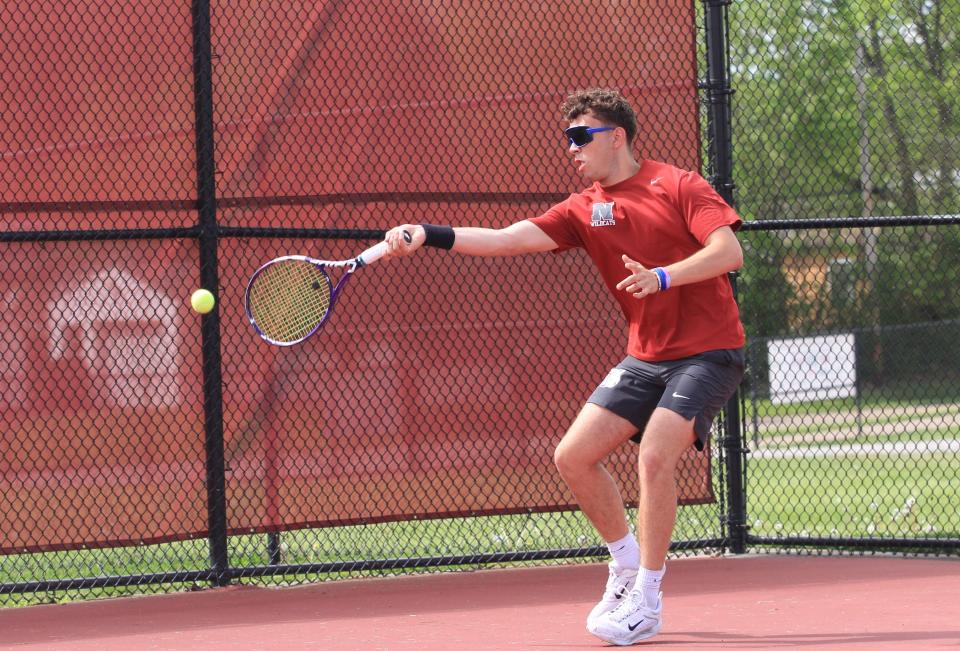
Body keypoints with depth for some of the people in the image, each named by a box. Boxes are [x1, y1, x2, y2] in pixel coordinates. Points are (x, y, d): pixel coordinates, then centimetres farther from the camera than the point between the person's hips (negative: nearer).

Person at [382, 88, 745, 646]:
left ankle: (647, 602, -10)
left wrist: (663, 276, -31)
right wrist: (427, 235, -17)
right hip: (646, 357, 7)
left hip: (708, 351, -7)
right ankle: (627, 564, 21)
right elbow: (508, 239, -4)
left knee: (655, 455, -23)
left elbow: (729, 251, -17)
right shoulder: (584, 211, 7)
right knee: (574, 457, -1)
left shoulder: (678, 185, -7)